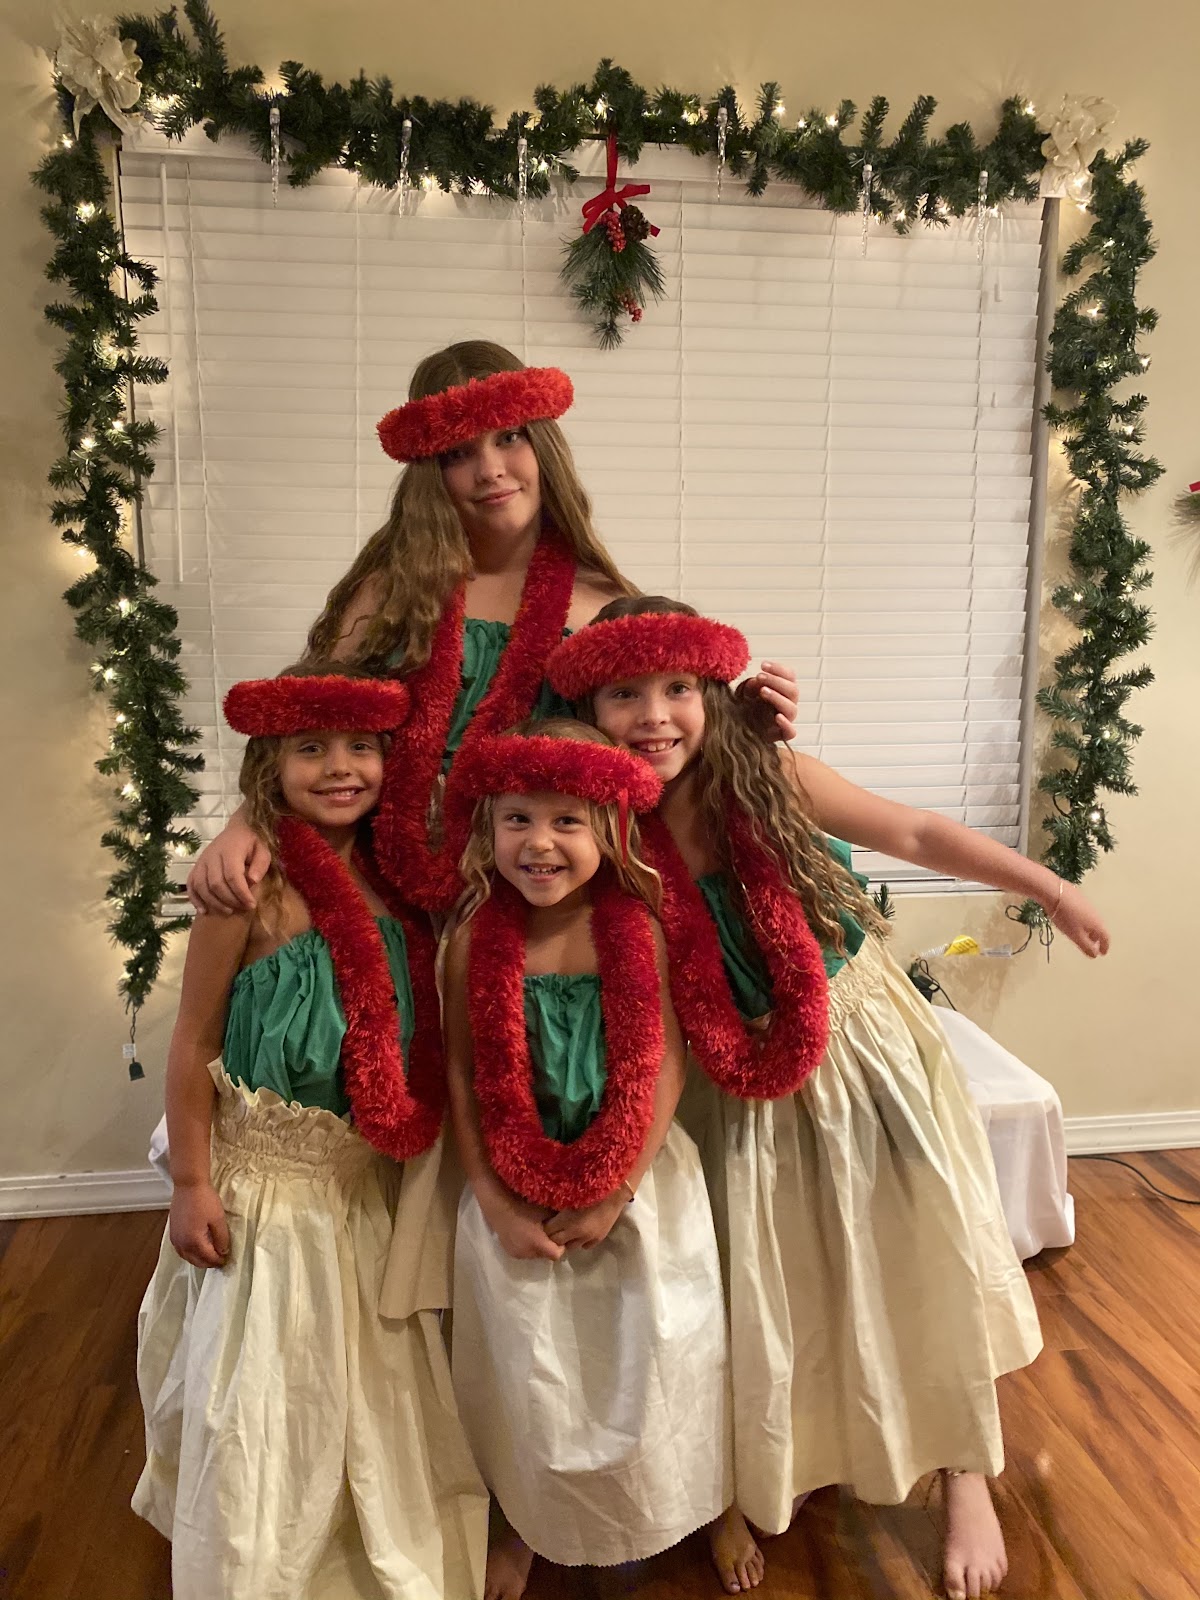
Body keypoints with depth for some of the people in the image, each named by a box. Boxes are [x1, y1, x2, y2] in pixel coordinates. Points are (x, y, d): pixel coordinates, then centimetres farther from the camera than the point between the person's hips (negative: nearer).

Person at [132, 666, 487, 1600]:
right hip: (267, 1181, -5)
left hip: (369, 1182, 5)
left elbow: (411, 1040, 4)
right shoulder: (254, 886, -19)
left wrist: (407, 1158, 2)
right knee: (264, 1394, 9)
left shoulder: (390, 883, -4)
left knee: (375, 1381, 21)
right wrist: (191, 1185, -10)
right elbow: (194, 1042, -13)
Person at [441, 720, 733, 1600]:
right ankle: (527, 1524, 44)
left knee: (641, 1364, 14)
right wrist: (495, 1201, -10)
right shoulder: (474, 939, -12)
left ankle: (640, 1520, 45)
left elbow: (665, 1064, -11)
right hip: (514, 1198, 1)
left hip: (634, 1190, 0)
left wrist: (613, 1195, -13)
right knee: (524, 1373, 15)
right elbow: (461, 1076, -7)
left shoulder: (640, 931, -13)